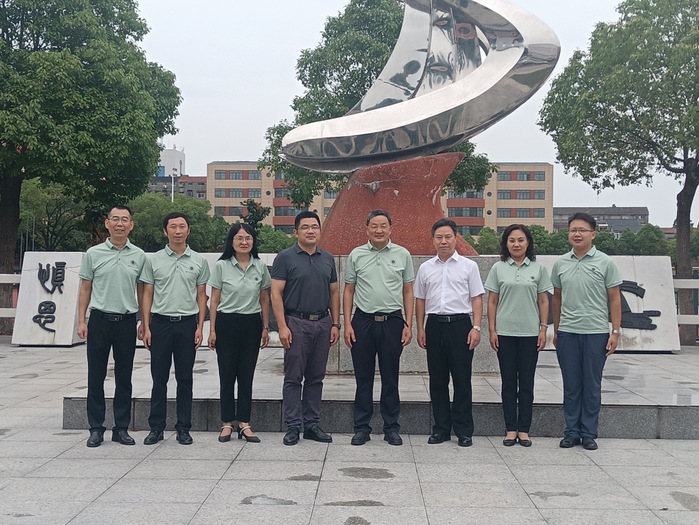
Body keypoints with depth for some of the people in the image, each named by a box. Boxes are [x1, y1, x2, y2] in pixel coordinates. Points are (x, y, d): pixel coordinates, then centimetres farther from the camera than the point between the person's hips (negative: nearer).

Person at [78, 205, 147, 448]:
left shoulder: (139, 256, 6)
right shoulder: (93, 254, 3)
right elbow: (85, 289, 6)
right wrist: (81, 321, -1)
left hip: (127, 322, 1)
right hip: (100, 320, -1)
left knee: (124, 378, 7)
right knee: (96, 377, 4)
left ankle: (121, 428, 16)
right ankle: (96, 428, 13)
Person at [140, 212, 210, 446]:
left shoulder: (199, 261, 5)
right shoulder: (154, 260, 5)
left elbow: (201, 296, 7)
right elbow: (148, 294, 6)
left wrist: (200, 326, -1)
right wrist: (146, 326, -1)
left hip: (187, 323, 0)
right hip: (160, 322, 0)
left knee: (185, 379, 5)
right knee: (159, 379, 4)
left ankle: (183, 429, 13)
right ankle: (156, 428, 13)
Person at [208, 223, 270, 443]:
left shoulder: (260, 267, 5)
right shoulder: (221, 266, -1)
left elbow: (264, 300, 11)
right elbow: (214, 300, 0)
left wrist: (265, 328, 7)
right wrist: (212, 330, -4)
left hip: (252, 324, 2)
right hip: (227, 323, -2)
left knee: (247, 374, 5)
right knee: (227, 375, 4)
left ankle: (244, 424, 11)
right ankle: (227, 423, 13)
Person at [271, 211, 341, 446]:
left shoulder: (328, 259, 12)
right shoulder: (285, 257, -3)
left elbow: (334, 293, 15)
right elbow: (276, 294, -7)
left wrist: (335, 324, 7)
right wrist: (282, 326, -14)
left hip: (322, 324, 5)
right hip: (296, 323, -4)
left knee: (316, 378, 10)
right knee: (293, 378, 1)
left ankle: (312, 425, 18)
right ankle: (293, 427, 8)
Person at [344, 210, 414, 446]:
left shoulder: (402, 255, 5)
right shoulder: (356, 255, 6)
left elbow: (408, 292, 7)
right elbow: (348, 291, 8)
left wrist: (408, 324, 1)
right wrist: (347, 323, 0)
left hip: (392, 322, 0)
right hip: (363, 321, 1)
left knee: (390, 379, 6)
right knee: (363, 379, 6)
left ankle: (391, 428, 17)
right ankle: (362, 428, 16)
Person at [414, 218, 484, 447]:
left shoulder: (468, 266, 4)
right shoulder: (426, 268, 11)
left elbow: (477, 299, 2)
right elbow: (420, 300, 14)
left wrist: (476, 327, -7)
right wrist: (420, 329, 8)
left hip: (460, 324, -3)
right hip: (435, 325, 3)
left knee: (462, 379, 0)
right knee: (437, 380, 7)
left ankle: (464, 431, 8)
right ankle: (441, 429, 17)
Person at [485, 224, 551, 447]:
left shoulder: (538, 268, 5)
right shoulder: (498, 268, 4)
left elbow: (543, 301, 6)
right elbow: (492, 301, 4)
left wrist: (543, 329, -1)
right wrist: (492, 331, -1)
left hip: (529, 333, 0)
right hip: (505, 333, 0)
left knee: (527, 382, 4)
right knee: (508, 382, 4)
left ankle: (524, 429, 12)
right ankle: (511, 429, 12)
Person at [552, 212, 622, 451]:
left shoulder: (605, 262, -1)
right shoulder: (560, 263, 8)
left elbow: (615, 298, 0)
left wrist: (615, 332, -6)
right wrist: (556, 330, 14)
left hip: (596, 333, -2)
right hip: (567, 333, 3)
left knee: (592, 386, 5)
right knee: (571, 386, 8)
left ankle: (589, 433, 15)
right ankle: (572, 432, 17)